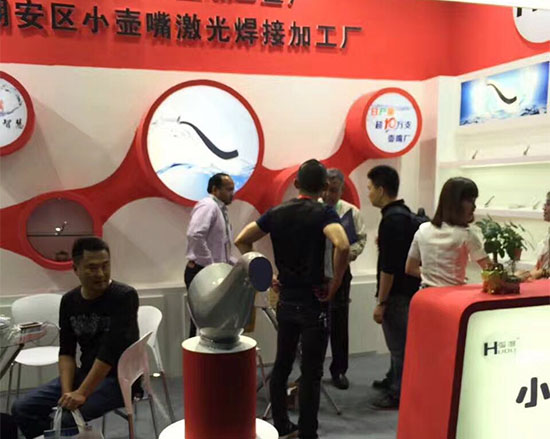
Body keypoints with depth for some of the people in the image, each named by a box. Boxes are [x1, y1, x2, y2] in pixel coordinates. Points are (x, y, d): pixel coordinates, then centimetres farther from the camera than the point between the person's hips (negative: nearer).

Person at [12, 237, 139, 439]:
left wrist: (82, 393, -23)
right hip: (85, 374, 7)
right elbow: (66, 351, 2)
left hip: (119, 378, -6)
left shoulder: (124, 296, -17)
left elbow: (111, 349, -23)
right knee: (22, 409, -1)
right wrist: (66, 391, -13)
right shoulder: (69, 301, 2)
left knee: (63, 419, -25)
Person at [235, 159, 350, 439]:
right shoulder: (323, 213, -11)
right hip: (313, 302, -5)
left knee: (282, 364, 17)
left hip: (286, 300, 6)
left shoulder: (276, 212, 4)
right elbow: (342, 246, -30)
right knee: (310, 372, 2)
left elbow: (242, 241, 6)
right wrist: (335, 283, -17)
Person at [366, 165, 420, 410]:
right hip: (407, 288, 10)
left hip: (397, 292, -10)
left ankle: (398, 394, 14)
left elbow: (388, 267, -24)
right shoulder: (405, 214, 9)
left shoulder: (392, 220, -22)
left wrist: (381, 302, -21)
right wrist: (383, 243, 15)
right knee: (399, 341, 23)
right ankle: (394, 380, 39)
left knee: (398, 343, 2)